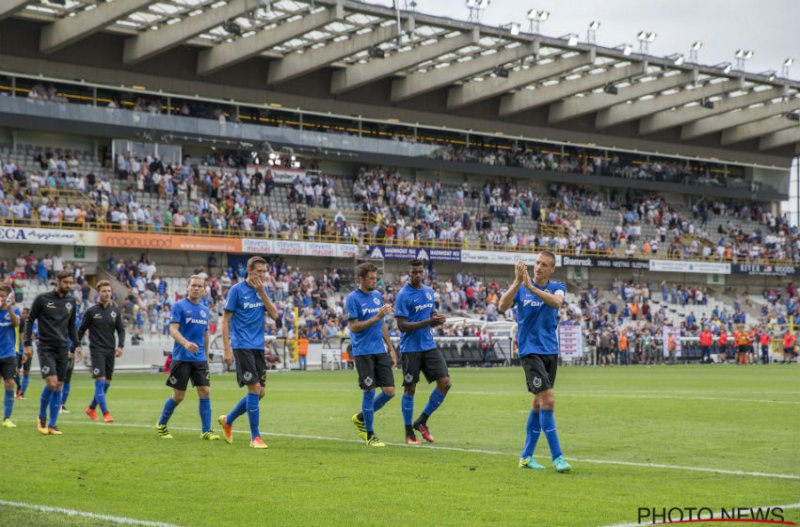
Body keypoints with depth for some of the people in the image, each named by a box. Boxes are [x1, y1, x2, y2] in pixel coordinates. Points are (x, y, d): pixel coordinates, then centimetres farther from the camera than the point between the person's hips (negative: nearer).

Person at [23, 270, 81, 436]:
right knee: (51, 382, -17)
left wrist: (77, 345, 11)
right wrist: (28, 344, -4)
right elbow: (30, 321, 2)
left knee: (59, 387, 2)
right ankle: (42, 417, 6)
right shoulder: (42, 299, -4)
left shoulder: (71, 301, 10)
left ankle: (52, 425, 10)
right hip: (46, 347, -4)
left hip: (63, 348, 5)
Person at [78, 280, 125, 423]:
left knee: (106, 383, 8)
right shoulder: (91, 311, -3)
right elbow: (81, 330, 3)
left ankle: (91, 408, 27)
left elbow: (121, 330, 10)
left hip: (110, 351, 5)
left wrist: (120, 346, -6)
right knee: (100, 381, -14)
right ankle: (105, 413, -17)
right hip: (97, 350, -4)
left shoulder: (115, 311, 7)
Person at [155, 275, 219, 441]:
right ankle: (161, 425, 21)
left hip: (199, 359, 5)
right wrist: (186, 343, -32)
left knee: (205, 392, -5)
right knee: (178, 396, -1)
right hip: (181, 358, -5)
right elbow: (173, 330, -15)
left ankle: (206, 431, -1)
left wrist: (205, 355, 22)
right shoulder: (179, 306, -6)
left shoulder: (205, 310, 12)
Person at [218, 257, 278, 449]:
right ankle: (255, 437, -6)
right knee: (255, 388, -13)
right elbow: (226, 320, -5)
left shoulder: (263, 290, 12)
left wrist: (262, 292, -8)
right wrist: (227, 349, -11)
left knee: (259, 392, 7)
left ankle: (228, 420, 27)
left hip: (258, 346, 7)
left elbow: (274, 315, 2)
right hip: (242, 345, -7)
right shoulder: (237, 290, -6)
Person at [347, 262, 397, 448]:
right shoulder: (352, 299, -8)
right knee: (369, 391, -4)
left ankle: (360, 418, 23)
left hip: (380, 350, 6)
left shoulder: (378, 296, 12)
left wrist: (391, 348, 15)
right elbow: (353, 327, -14)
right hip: (363, 352, -6)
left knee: (389, 391, 1)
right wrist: (377, 317, -20)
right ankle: (369, 435, 8)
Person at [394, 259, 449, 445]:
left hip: (429, 346, 6)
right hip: (410, 348, -6)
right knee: (410, 389, 0)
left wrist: (438, 320, -3)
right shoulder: (403, 296, -11)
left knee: (445, 383, -3)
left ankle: (422, 421, 13)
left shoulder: (429, 291, 10)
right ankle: (409, 433, 12)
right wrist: (428, 322, -24)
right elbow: (402, 326, -16)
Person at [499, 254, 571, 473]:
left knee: (539, 403, 10)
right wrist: (518, 282, -31)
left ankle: (526, 456, 20)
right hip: (530, 351, -5)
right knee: (548, 399, -16)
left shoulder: (557, 287, 3)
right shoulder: (520, 288, -2)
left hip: (551, 351, 5)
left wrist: (531, 286, -32)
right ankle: (556, 456, -11)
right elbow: (503, 306, -20)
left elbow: (556, 301, -21)